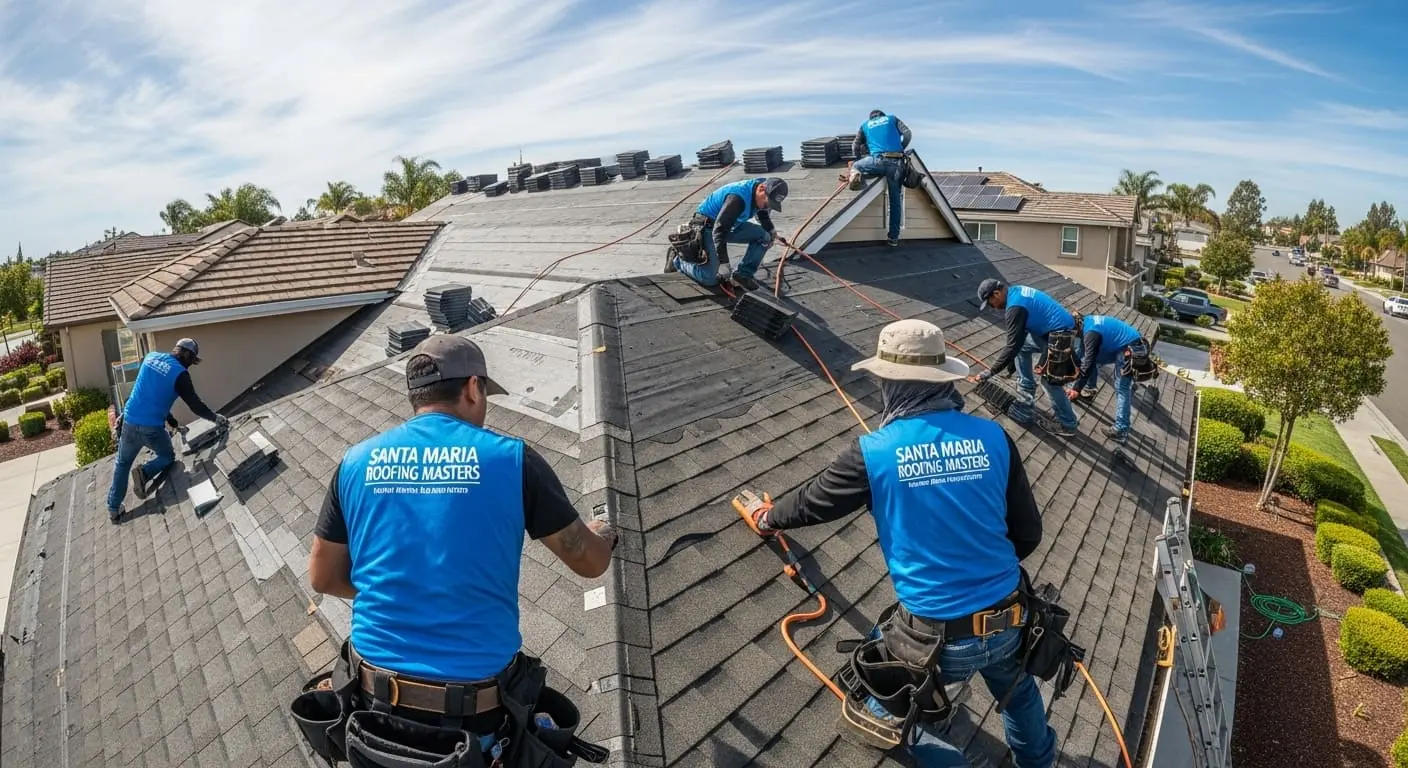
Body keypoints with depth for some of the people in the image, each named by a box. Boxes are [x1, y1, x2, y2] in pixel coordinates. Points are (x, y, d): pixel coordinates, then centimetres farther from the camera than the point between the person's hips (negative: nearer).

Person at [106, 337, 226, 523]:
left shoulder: (150, 357, 7)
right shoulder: (180, 374, -11)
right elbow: (195, 405, -8)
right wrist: (215, 418, 9)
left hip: (129, 423, 5)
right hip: (152, 428, -5)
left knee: (123, 464, 20)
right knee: (168, 456, 22)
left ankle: (113, 509, 25)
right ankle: (144, 472, -6)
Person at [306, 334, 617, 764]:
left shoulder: (356, 462, -1)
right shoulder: (512, 458, -11)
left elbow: (323, 578, 8)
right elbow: (590, 563, -4)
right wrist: (602, 535, 19)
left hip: (380, 699, 4)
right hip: (479, 707, -3)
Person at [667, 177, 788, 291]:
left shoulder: (763, 195, -7)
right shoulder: (738, 198, -34)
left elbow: (763, 213, 19)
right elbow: (719, 230, -34)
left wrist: (772, 231, 6)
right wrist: (724, 263, -32)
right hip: (708, 226, -8)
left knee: (764, 236, -10)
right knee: (709, 279, -15)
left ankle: (743, 274, -1)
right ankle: (677, 260, 9)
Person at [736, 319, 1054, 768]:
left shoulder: (874, 453, -17)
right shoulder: (994, 438, -9)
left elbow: (811, 503, 0)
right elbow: (1028, 533, 1)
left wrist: (766, 516, 21)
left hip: (936, 638, -5)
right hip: (1007, 623, 5)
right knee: (1017, 688, 37)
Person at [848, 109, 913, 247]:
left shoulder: (865, 125, 26)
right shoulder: (892, 118, 25)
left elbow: (855, 147, 28)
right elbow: (907, 134, 11)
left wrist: (860, 160, 46)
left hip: (878, 161, -1)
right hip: (897, 163, 1)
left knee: (855, 166, 25)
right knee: (896, 200, 10)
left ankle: (856, 175, -12)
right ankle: (894, 237, 12)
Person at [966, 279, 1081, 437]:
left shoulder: (1015, 306, -22)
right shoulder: (1017, 291, 8)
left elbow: (1012, 346, -24)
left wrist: (989, 373, -21)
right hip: (1054, 329, 10)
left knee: (1050, 380, 1)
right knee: (1021, 346, 18)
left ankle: (1067, 425, 19)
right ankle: (1025, 403, 25)